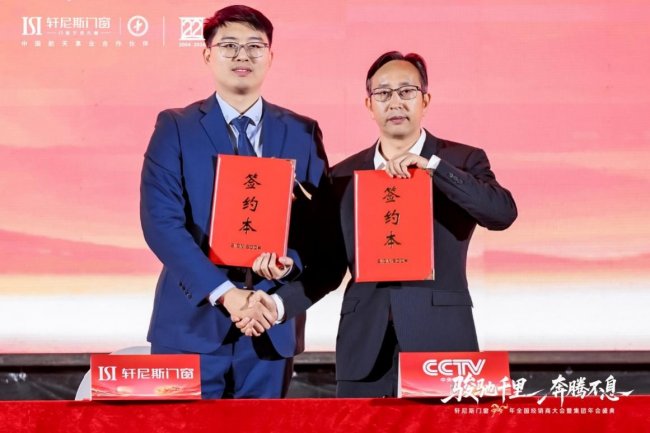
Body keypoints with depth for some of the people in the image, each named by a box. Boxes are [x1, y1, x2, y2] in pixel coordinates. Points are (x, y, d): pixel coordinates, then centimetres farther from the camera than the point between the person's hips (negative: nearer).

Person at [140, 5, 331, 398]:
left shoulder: (303, 132, 8)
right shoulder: (175, 127, 0)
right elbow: (161, 222, -10)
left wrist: (290, 260, -16)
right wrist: (223, 292, -18)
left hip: (271, 323, 2)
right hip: (192, 322, -2)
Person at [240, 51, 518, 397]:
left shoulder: (463, 161, 5)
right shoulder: (344, 175, 11)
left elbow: (503, 213, -14)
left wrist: (431, 164, -17)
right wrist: (278, 304, -8)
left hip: (441, 343, -2)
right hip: (365, 351, 2)